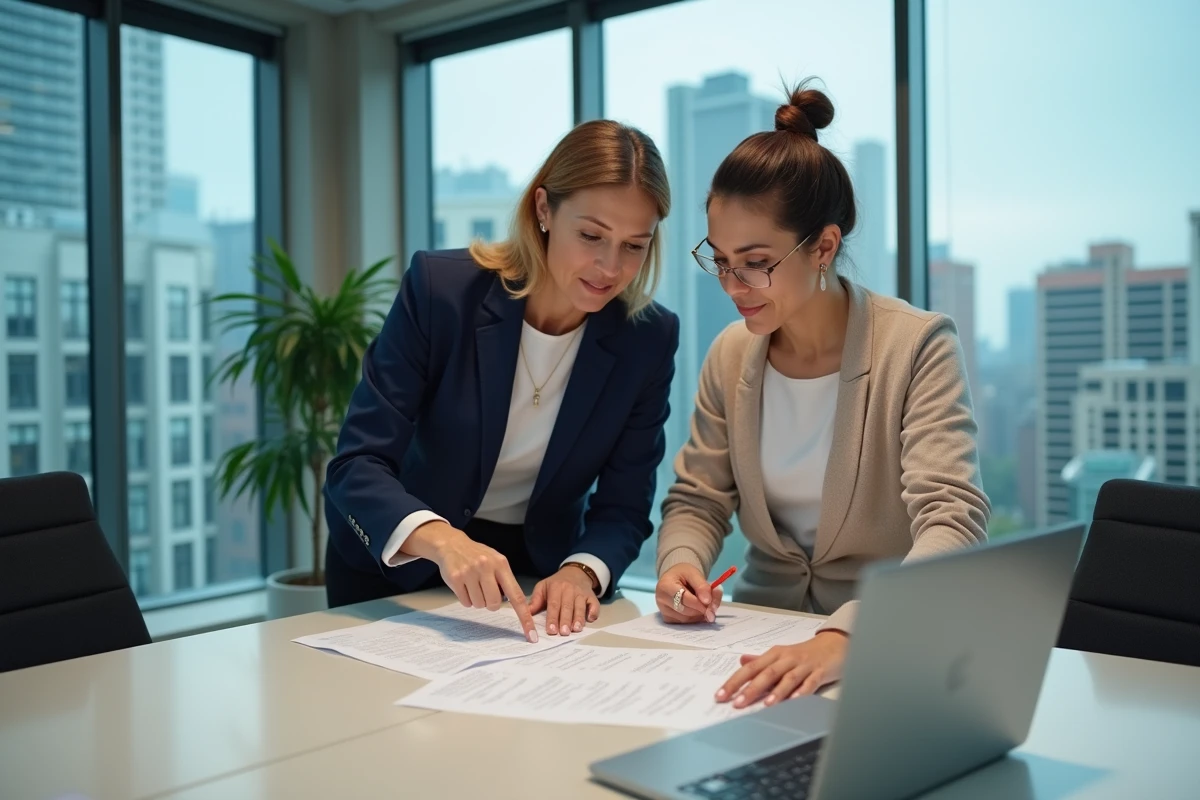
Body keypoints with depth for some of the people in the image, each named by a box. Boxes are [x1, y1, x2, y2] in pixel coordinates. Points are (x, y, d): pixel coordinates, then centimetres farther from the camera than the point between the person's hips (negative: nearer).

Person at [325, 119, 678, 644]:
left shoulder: (649, 339, -11)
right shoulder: (439, 288, -19)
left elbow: (623, 509, -6)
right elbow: (355, 466, -22)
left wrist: (582, 571, -27)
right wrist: (440, 539, -40)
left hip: (535, 577, 2)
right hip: (395, 564, -1)